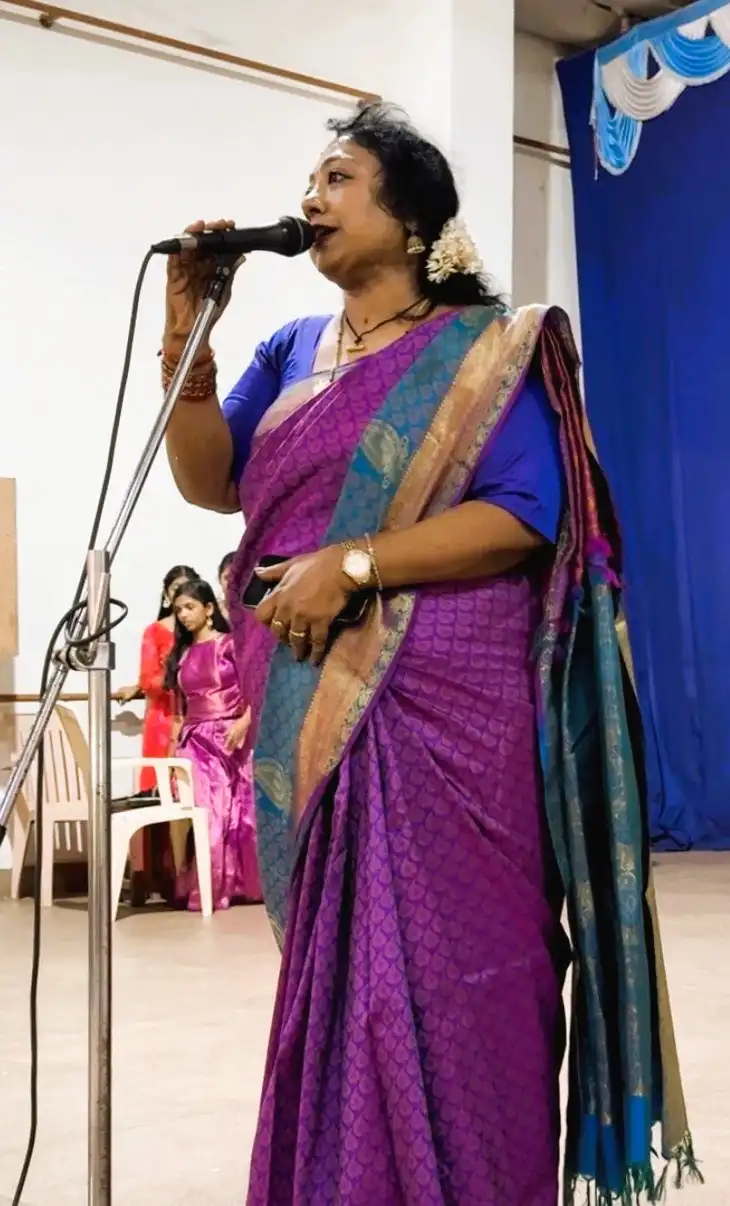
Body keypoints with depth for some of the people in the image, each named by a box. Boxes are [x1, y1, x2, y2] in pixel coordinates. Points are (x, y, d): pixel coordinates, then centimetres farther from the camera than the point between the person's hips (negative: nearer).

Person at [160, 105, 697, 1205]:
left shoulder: (484, 349, -1)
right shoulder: (295, 350, 17)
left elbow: (524, 515, -13)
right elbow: (209, 479, 9)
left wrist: (350, 562, -19)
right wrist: (186, 334, -2)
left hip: (443, 707, -6)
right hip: (314, 714, 6)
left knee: (446, 968, -3)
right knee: (337, 964, 11)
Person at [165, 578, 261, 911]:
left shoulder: (230, 644, -1)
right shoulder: (181, 654, 14)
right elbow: (180, 707, 16)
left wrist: (244, 722, -21)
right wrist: (175, 745, 12)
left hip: (230, 739, -4)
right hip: (195, 742, 4)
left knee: (236, 813, -3)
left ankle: (239, 884, 6)